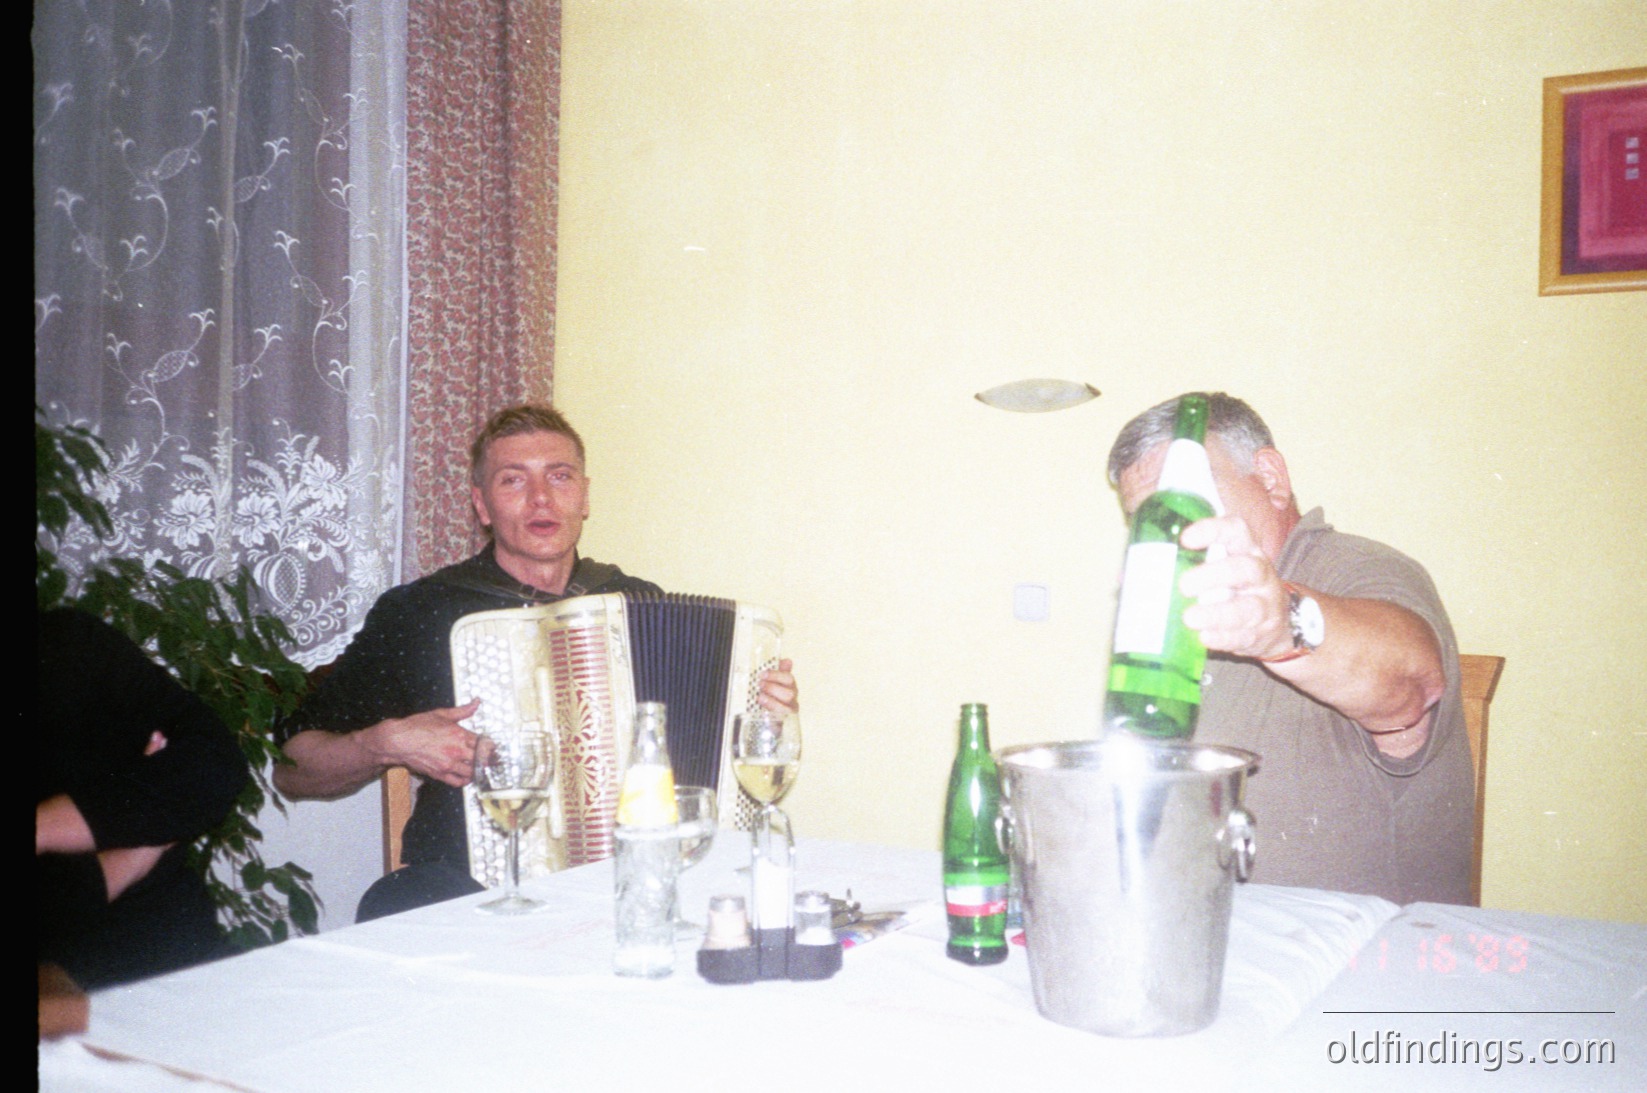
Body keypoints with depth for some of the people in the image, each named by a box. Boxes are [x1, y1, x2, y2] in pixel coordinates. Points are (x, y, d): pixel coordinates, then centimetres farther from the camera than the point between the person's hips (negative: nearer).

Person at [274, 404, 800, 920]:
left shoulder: (640, 604, 12)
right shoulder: (414, 611, 5)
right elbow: (292, 767, 10)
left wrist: (764, 716, 2)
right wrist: (389, 743, -9)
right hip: (465, 877, 0)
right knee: (390, 909, -32)